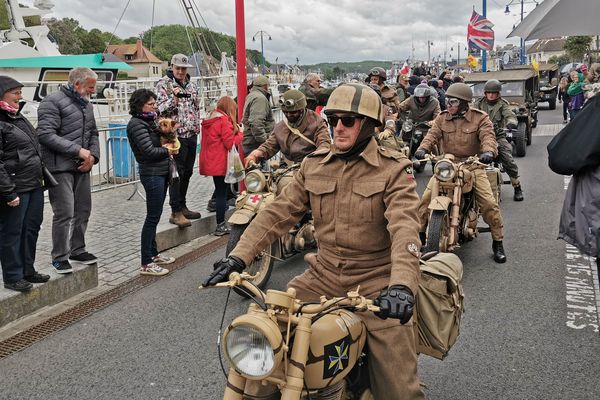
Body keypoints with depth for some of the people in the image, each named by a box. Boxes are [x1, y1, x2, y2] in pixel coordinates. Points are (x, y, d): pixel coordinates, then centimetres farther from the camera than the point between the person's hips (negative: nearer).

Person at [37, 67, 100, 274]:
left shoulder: (86, 105, 16)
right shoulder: (53, 101, -9)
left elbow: (93, 133, 22)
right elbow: (46, 134, -17)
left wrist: (93, 155, 2)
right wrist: (78, 150, -19)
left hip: (82, 167, 8)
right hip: (60, 167, -8)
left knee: (83, 210, 13)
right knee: (65, 213, -8)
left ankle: (77, 249, 29)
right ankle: (60, 257, 5)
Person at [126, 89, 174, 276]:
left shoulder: (150, 120, 15)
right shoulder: (137, 124, -13)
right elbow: (149, 151, -20)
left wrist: (167, 146, 2)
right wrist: (167, 151, -5)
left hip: (161, 172, 10)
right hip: (152, 174, -10)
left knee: (155, 215, 17)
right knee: (152, 217, -7)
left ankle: (153, 254, 30)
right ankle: (146, 264, -1)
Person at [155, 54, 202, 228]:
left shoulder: (192, 86, 15)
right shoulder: (163, 84, -5)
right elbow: (160, 109, -12)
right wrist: (174, 98, -25)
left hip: (191, 135, 7)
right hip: (176, 135, -7)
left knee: (187, 172, 12)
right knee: (176, 173, -7)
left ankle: (182, 207, 23)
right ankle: (176, 212, -3)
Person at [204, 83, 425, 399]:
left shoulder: (394, 170, -7)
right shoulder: (314, 165, 7)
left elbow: (404, 227, -21)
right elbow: (279, 212, 2)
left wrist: (402, 285, -38)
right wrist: (239, 256, -11)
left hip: (376, 282, -4)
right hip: (324, 274, 4)